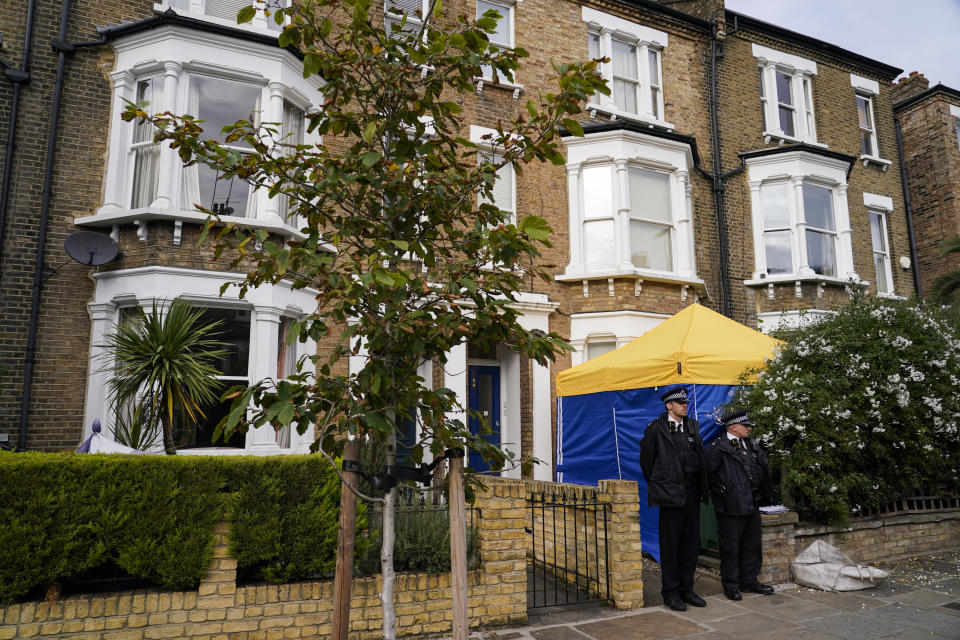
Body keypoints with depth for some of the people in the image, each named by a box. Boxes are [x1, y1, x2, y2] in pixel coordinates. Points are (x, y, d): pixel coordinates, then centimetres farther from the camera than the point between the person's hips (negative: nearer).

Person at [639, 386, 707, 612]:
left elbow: (700, 457, 19)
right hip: (671, 495, -6)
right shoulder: (656, 429, -6)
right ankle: (670, 592, 12)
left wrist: (700, 488, 14)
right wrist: (657, 485, 8)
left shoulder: (693, 427, 11)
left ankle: (686, 589, 23)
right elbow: (646, 459, 2)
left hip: (692, 494, 6)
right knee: (670, 545, 1)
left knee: (691, 544, 11)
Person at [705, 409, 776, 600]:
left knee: (752, 545, 17)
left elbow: (764, 468, 19)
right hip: (731, 506, -7)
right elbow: (707, 472, -14)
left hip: (752, 505, 7)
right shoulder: (718, 448, -13)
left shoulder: (752, 445, 10)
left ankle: (750, 580, 31)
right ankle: (730, 585, 13)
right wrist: (719, 490, -8)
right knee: (730, 547, 2)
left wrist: (764, 495, 12)